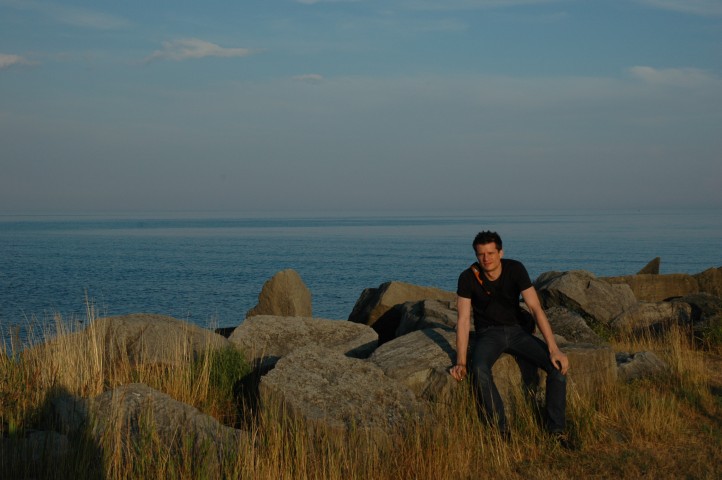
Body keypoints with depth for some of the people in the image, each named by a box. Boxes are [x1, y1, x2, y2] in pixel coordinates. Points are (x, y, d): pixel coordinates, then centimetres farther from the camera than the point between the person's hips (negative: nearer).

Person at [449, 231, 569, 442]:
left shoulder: (515, 269, -13)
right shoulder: (468, 277, -15)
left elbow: (536, 308, -16)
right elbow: (463, 320, -15)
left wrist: (554, 349, -24)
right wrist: (461, 362, -23)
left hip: (517, 330, 2)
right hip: (488, 333, -2)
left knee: (558, 365, -22)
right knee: (479, 371, -36)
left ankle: (557, 432, -11)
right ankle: (503, 432, -26)